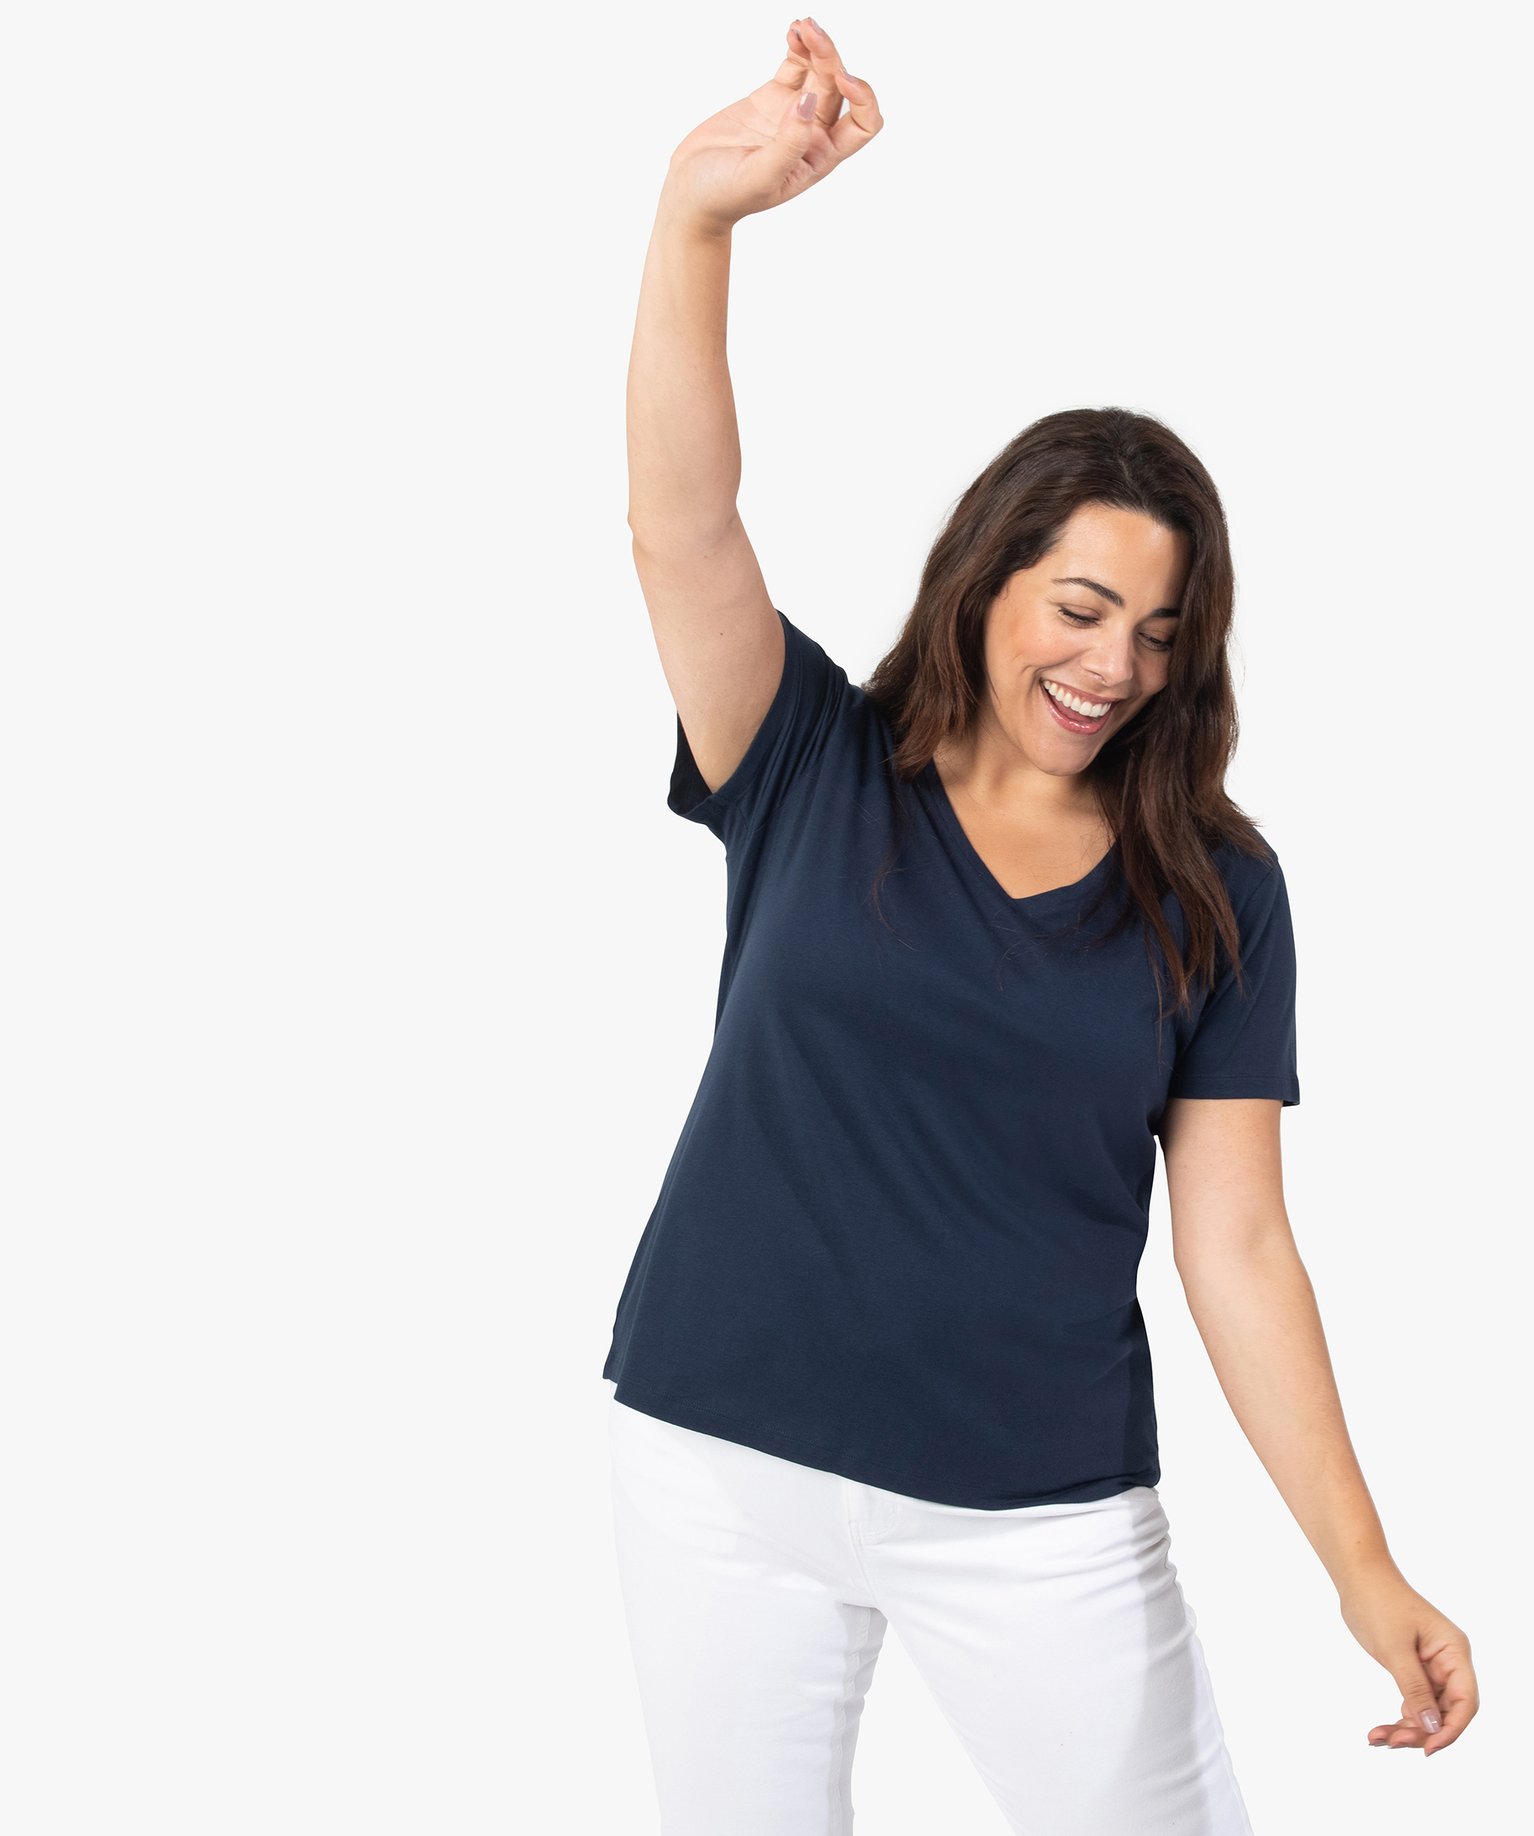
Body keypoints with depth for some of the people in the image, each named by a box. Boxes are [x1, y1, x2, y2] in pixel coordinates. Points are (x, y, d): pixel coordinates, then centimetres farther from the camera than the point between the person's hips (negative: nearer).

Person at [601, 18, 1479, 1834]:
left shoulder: (1213, 892, -1)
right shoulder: (813, 771, -2)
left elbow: (1237, 1245, -3)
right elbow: (679, 523, -18)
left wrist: (1367, 1572, -9)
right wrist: (697, 216, -34)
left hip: (1041, 1513, 0)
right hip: (724, 1471, 0)